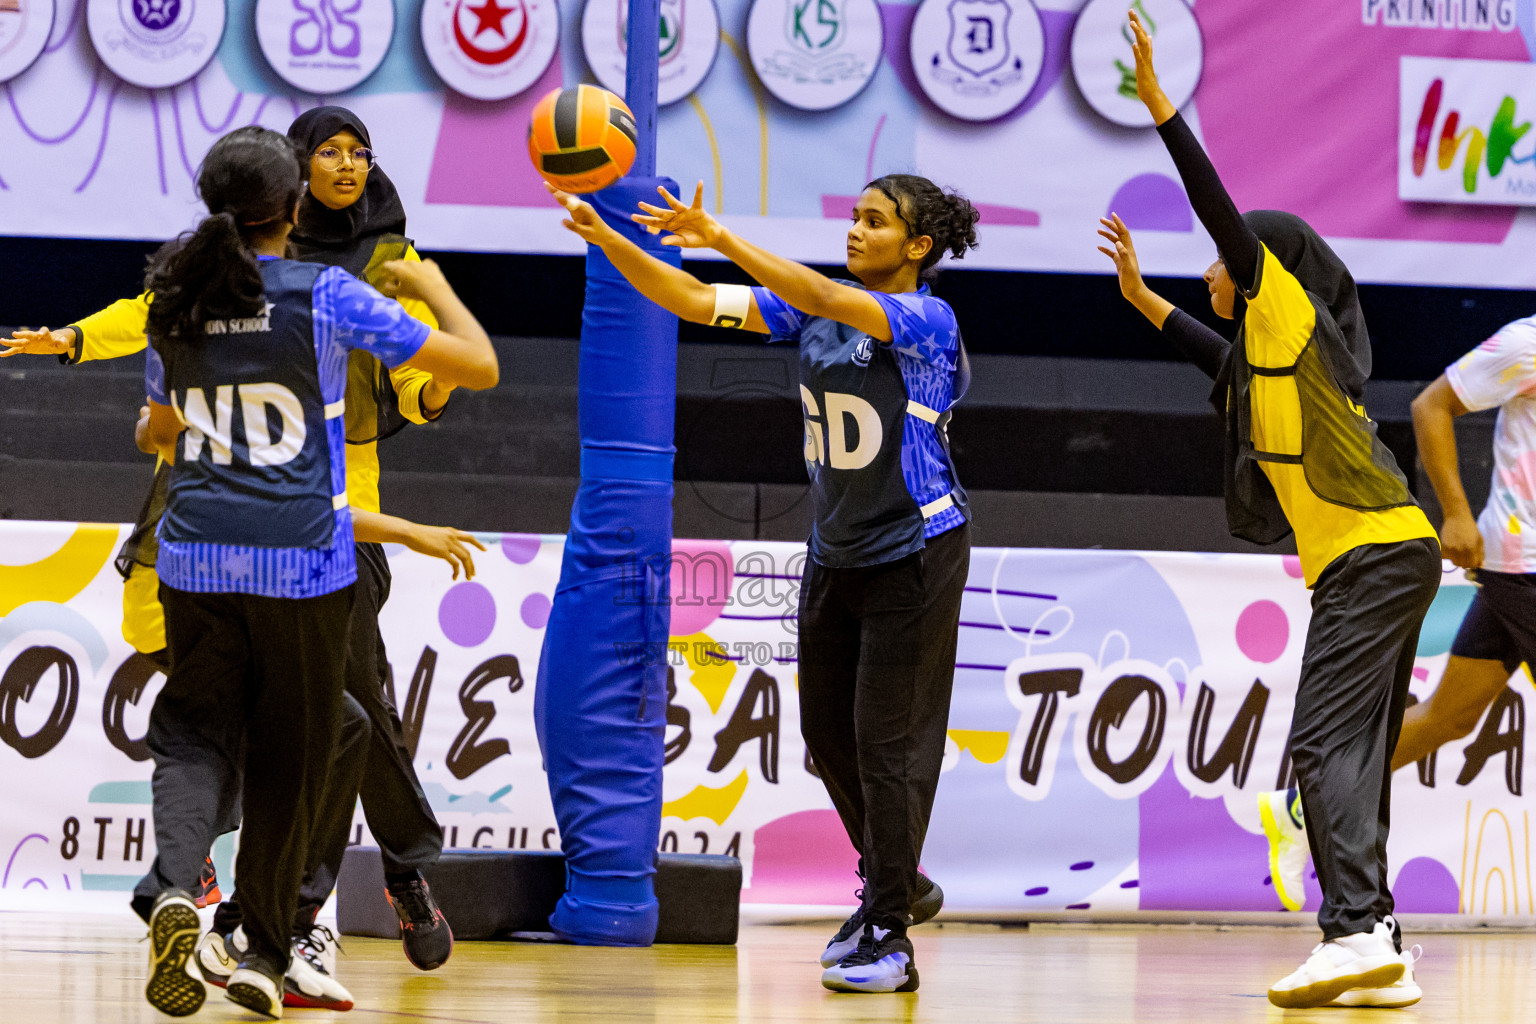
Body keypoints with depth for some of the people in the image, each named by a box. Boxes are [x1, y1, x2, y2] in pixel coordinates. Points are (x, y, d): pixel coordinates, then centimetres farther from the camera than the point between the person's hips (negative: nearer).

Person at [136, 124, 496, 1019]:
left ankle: (179, 886, -20)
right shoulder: (326, 296, -6)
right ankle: (264, 951, 15)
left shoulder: (174, 302, 7)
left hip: (195, 559, 3)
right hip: (302, 561, -3)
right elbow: (479, 366, -4)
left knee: (197, 736, 8)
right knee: (289, 756, 10)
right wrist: (434, 289, 14)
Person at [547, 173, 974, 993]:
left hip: (914, 553, -7)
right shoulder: (813, 310, 3)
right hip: (836, 551, 8)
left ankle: (888, 938, -2)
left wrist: (720, 239, -42)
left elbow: (829, 300, -34)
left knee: (887, 741, -7)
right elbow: (692, 301, -3)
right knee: (827, 731, 13)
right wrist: (604, 237, -16)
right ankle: (897, 886, 33)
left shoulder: (927, 320, -17)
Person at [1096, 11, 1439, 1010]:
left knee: (1327, 745, -16)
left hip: (1374, 556, -10)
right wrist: (1143, 297, 45)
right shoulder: (1269, 347, 20)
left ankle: (1358, 932, -27)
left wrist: (1158, 103, -12)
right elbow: (1225, 360, 42)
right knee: (1352, 760, 6)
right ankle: (1380, 955, 3)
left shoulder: (1293, 313, -3)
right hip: (1379, 560, 10)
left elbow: (1224, 209, -12)